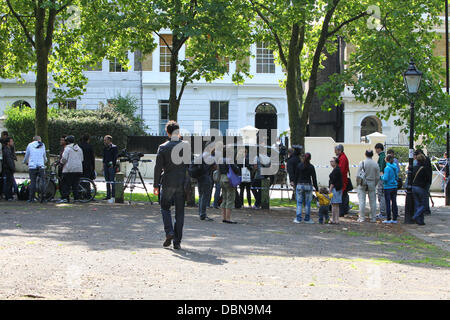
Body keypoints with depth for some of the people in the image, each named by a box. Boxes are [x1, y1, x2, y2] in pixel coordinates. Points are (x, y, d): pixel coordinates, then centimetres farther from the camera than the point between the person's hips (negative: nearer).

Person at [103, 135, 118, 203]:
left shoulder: (114, 147, -5)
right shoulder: (105, 148, 16)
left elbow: (115, 157, -10)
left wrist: (112, 165, -15)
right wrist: (104, 164, 12)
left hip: (112, 166, -8)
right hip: (106, 166, 8)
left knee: (112, 181, -12)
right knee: (107, 181, 10)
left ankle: (113, 196, -14)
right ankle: (108, 196, 15)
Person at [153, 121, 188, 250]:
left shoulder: (163, 147, -5)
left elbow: (158, 167, -5)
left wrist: (156, 185, 1)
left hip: (168, 183, -1)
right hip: (182, 184, 2)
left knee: (165, 207, 16)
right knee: (179, 212, 6)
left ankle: (169, 232, -5)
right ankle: (177, 241, 6)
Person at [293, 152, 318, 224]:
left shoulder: (299, 165, 1)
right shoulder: (311, 167, -3)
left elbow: (296, 176, 4)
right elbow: (314, 178, -2)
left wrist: (295, 185, 13)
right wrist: (316, 188, 5)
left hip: (299, 185, 1)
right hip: (308, 186, -1)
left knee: (299, 202, 5)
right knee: (307, 203, 7)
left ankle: (298, 219, -1)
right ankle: (307, 219, 11)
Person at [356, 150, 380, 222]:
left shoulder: (362, 163, -7)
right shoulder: (376, 164, -1)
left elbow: (358, 175, -7)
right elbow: (377, 177, 2)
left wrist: (359, 183, 7)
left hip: (362, 184, -2)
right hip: (372, 184, 2)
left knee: (362, 201, 1)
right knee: (372, 201, 8)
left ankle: (362, 217, 0)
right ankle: (373, 218, 10)